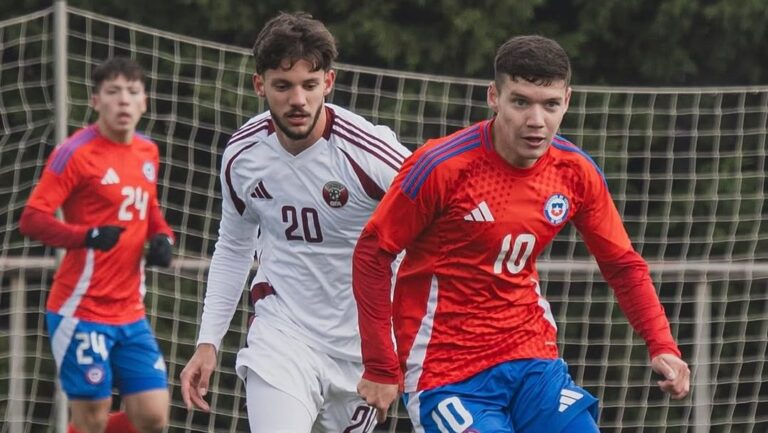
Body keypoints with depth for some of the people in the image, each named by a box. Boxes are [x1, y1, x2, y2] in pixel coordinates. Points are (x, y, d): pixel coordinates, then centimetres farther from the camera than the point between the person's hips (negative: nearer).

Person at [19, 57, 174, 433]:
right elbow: (32, 219, -15)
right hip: (82, 312, -6)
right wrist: (88, 236, -31)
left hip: (130, 314, 6)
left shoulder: (148, 153, 11)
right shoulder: (76, 153, -11)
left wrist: (162, 237, 6)